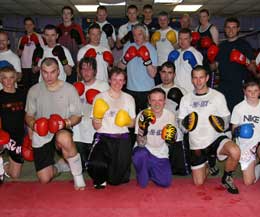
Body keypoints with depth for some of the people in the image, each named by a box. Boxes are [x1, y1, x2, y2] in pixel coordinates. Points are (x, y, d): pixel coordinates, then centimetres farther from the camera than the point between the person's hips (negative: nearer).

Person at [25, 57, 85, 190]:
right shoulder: (34, 91, 4)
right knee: (44, 179, -3)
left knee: (64, 138, -42)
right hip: (41, 137, 3)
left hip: (62, 132, -3)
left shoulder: (69, 89, -3)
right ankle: (59, 167, 33)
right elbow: (28, 116, 10)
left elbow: (77, 116, 0)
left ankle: (78, 176, -21)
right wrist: (33, 124, -13)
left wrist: (66, 123, -22)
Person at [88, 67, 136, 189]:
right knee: (96, 165, -32)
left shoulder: (129, 99, 11)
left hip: (122, 139, 2)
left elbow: (132, 124, 13)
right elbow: (96, 126, 0)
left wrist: (127, 121, -10)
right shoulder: (100, 97, 3)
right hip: (103, 138, -2)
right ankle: (100, 179, 6)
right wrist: (98, 116, -21)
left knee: (116, 180, -7)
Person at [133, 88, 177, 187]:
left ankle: (150, 171, 23)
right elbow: (141, 144, -22)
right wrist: (142, 130, -41)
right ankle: (142, 178, -5)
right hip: (144, 150, -2)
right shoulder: (143, 115, -17)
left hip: (161, 154, 3)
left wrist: (171, 139, -24)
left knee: (165, 183, -9)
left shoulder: (170, 116, -10)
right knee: (140, 154, -37)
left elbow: (169, 143, 0)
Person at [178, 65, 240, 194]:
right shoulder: (186, 99, 3)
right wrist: (186, 124, -19)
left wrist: (222, 125, -22)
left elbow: (226, 121, 1)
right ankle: (206, 163, 38)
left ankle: (226, 178, -3)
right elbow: (181, 126, 4)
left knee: (235, 151, -34)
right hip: (196, 145, 2)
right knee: (198, 183, 4)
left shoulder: (218, 96, -1)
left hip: (216, 138, -1)